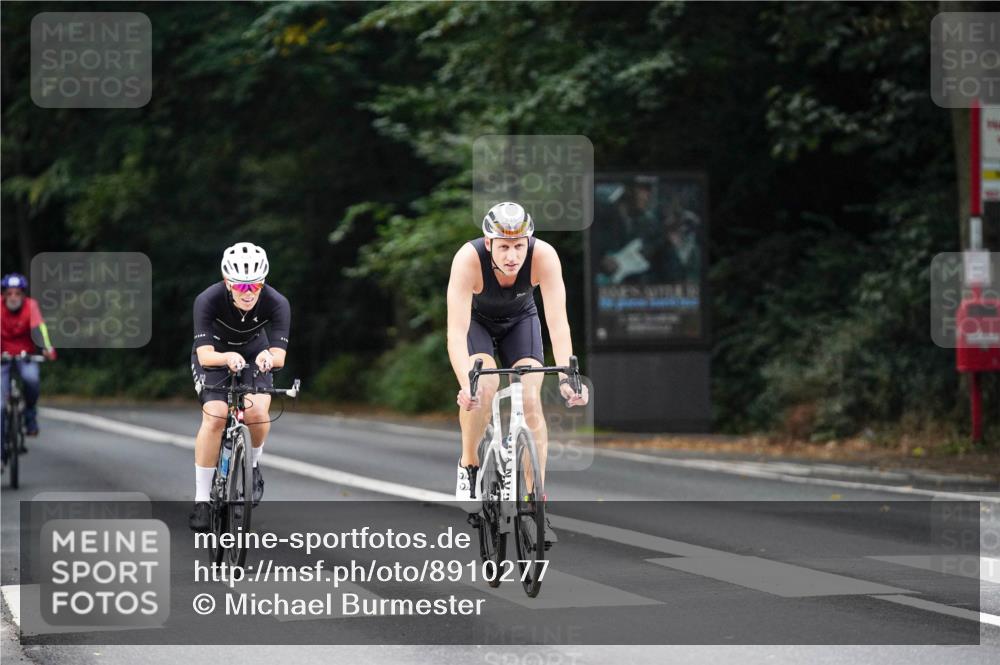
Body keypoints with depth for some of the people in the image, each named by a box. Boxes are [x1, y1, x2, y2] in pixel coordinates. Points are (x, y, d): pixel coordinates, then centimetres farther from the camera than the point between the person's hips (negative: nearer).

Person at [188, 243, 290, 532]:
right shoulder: (208, 300, -33)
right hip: (214, 356, -1)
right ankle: (202, 499, -12)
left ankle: (254, 465, 7)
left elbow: (279, 355, -33)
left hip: (254, 354, 1)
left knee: (257, 412, -25)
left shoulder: (277, 304, -29)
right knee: (214, 417, -23)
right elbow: (205, 354, -38)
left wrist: (268, 356, -57)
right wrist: (228, 357, -60)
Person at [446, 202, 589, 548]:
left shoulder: (544, 256, -34)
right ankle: (468, 465, -4)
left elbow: (557, 321, -37)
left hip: (520, 320, 2)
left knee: (530, 400, -16)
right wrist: (466, 384, -56)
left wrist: (566, 377, -50)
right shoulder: (469, 259, -37)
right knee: (484, 386, -29)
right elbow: (457, 330, -42)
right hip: (476, 320, -1)